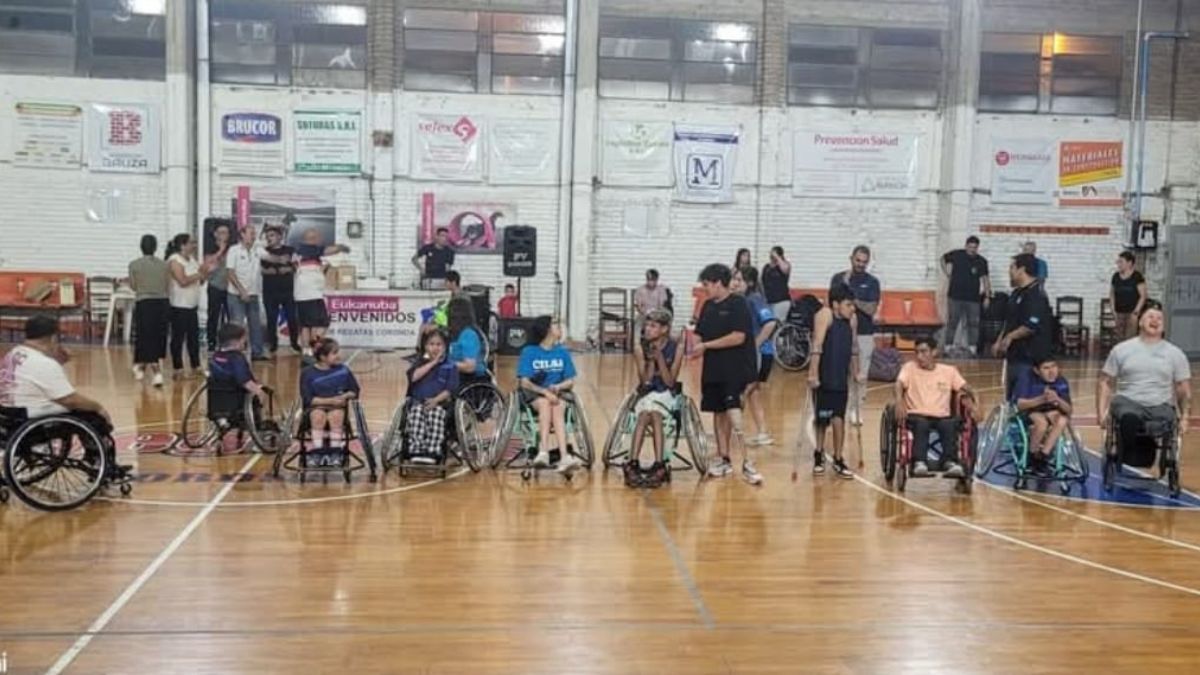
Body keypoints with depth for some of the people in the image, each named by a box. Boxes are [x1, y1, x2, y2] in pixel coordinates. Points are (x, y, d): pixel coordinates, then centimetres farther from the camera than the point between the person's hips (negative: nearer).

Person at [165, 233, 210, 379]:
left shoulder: (192, 259, 13)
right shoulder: (175, 260, -12)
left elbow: (201, 281, 17)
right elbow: (183, 281, -23)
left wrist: (204, 273, -3)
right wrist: (199, 274, -12)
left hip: (192, 305, 8)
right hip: (179, 306, -8)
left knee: (194, 336, 10)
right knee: (178, 338, -2)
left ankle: (196, 367, 17)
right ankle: (178, 369, 3)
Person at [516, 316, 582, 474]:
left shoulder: (562, 352, 10)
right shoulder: (529, 352, 0)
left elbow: (570, 381, 8)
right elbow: (525, 382, -7)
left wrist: (557, 387, -13)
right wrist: (545, 391, -22)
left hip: (558, 392, 2)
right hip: (534, 393, -2)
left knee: (557, 408, -32)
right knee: (545, 403, -35)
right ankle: (544, 452, -48)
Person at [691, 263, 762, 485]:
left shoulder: (738, 305, -9)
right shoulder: (708, 306, 13)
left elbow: (738, 337, -18)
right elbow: (700, 333, 15)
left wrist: (706, 345, -16)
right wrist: (695, 344, -9)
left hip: (735, 372, -7)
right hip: (713, 371, 7)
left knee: (734, 413, -17)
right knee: (719, 413, 12)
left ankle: (747, 463, -15)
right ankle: (723, 459, 23)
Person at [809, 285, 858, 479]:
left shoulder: (852, 318, 6)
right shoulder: (825, 315, -12)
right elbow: (817, 346, -18)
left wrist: (855, 372, 20)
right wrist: (813, 374, -23)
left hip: (841, 379, 4)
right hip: (823, 379, -4)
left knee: (838, 419, 0)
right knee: (821, 420, 8)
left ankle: (838, 460, 10)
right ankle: (819, 456, 26)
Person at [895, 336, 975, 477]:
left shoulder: (949, 371, 17)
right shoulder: (909, 367, 10)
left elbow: (965, 388, 8)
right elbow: (899, 383, -8)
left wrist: (968, 397, -17)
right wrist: (899, 401, -30)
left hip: (941, 416, 2)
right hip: (917, 415, -1)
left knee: (950, 425, -33)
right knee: (921, 424, -36)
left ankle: (950, 462, -41)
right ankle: (919, 463, -46)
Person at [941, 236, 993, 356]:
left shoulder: (981, 261, -3)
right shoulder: (956, 255, -2)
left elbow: (985, 278, -2)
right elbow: (943, 259, 16)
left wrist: (987, 296, -6)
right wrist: (947, 272, 5)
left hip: (973, 298, 1)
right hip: (955, 296, 0)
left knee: (973, 323, 3)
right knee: (952, 322, 3)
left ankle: (972, 348, 10)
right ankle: (948, 347, 8)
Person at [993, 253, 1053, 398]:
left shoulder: (1036, 295, -15)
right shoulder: (1018, 293, 15)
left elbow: (1032, 326, -23)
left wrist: (1010, 337, -13)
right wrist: (1000, 341, 13)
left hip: (1029, 358, -10)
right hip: (1015, 355, 10)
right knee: (1011, 397, 15)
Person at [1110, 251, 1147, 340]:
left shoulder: (1137, 276, -7)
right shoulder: (1116, 276, 8)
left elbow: (1143, 296, -7)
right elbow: (1112, 294, 17)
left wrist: (1136, 312, -12)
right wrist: (1113, 309, 7)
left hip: (1132, 313, -5)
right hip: (1119, 313, 5)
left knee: (1130, 339, -11)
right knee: (1120, 339, 5)